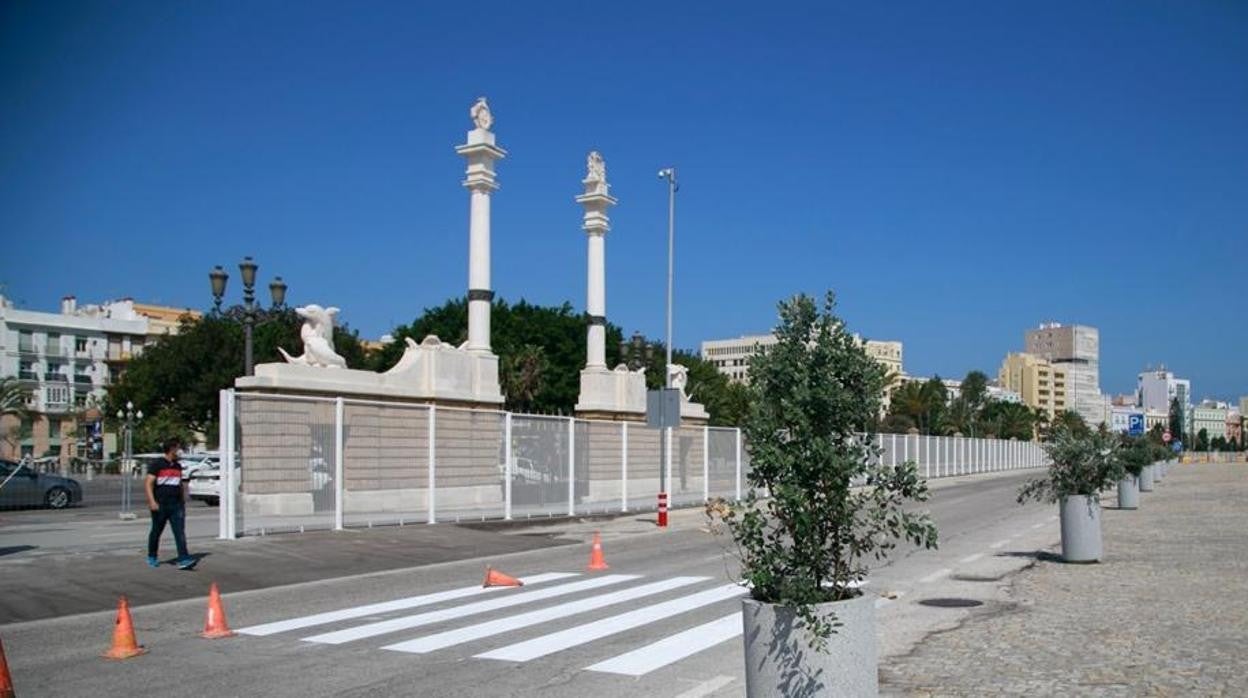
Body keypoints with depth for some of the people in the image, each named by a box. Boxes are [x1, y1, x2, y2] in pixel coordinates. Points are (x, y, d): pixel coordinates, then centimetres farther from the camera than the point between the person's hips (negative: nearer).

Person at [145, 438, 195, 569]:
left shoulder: (178, 466, 13)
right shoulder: (156, 464, -6)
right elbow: (148, 483, -13)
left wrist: (183, 501, 22)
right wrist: (152, 501, -23)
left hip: (176, 505, 4)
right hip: (160, 505, -4)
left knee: (180, 532, -9)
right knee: (156, 532, 11)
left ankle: (183, 560, -17)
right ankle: (152, 557, 31)